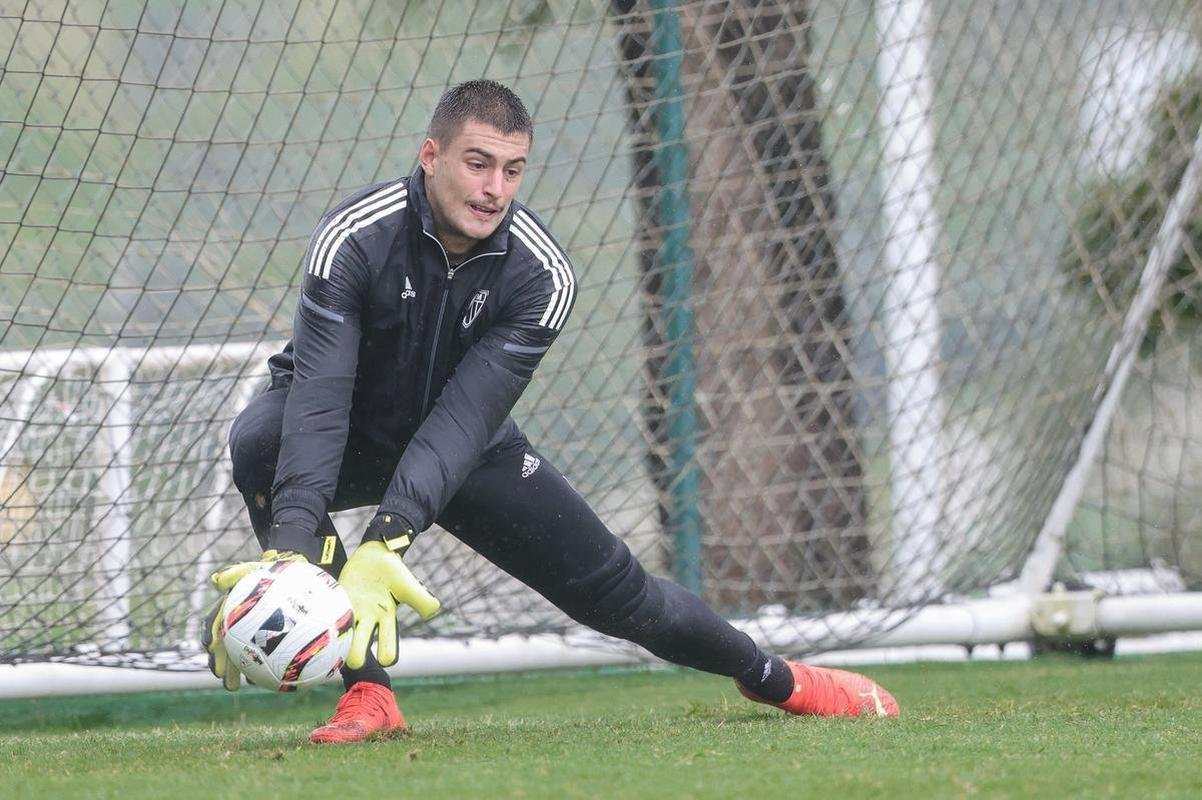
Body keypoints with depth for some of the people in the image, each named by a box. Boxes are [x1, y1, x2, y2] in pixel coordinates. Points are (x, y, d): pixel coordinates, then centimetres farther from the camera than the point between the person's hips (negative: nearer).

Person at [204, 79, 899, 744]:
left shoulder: (541, 275, -24)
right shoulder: (354, 238, -31)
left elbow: (466, 415, -35)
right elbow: (319, 397, -40)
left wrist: (387, 539, -49)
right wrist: (291, 543, -54)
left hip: (465, 445, 2)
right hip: (352, 434, -2)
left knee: (614, 590, -1)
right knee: (262, 441, -36)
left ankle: (776, 679, 30)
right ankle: (366, 689, -30)